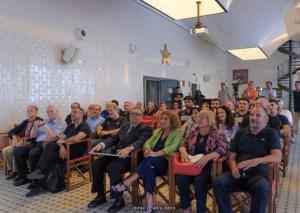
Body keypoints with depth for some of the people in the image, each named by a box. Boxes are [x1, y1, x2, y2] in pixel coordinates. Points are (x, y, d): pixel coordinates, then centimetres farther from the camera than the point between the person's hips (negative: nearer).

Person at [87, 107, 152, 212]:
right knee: (96, 164, -11)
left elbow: (141, 141, -19)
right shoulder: (125, 126, 23)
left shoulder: (145, 128, 0)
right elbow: (114, 138, 15)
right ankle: (100, 196, 5)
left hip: (130, 157, -7)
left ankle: (119, 200, -13)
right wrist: (101, 144, -5)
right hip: (116, 155, 7)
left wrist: (128, 148, -39)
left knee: (112, 167, -31)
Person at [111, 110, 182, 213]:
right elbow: (148, 142, 10)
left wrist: (156, 154, -28)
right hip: (152, 162, 5)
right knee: (149, 167, -32)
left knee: (150, 160, -35)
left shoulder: (178, 132, -1)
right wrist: (147, 150, -15)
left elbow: (174, 147, -18)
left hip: (167, 162, -4)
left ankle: (127, 183, -30)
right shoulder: (158, 131, 20)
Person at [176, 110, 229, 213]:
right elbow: (182, 143, 11)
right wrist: (183, 152, -13)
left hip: (208, 165, -3)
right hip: (191, 163, 4)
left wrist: (207, 157, -29)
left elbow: (224, 147, -17)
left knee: (199, 180, -32)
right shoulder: (193, 132, 9)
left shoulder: (216, 133, -4)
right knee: (180, 178, -23)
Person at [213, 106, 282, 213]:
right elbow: (232, 157, 13)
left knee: (261, 187, -37)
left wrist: (256, 161, -25)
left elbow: (277, 157, -7)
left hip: (259, 174, -2)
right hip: (238, 173, 3)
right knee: (218, 182, -25)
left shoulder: (271, 133, 7)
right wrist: (234, 168, -11)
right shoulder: (240, 133, 16)